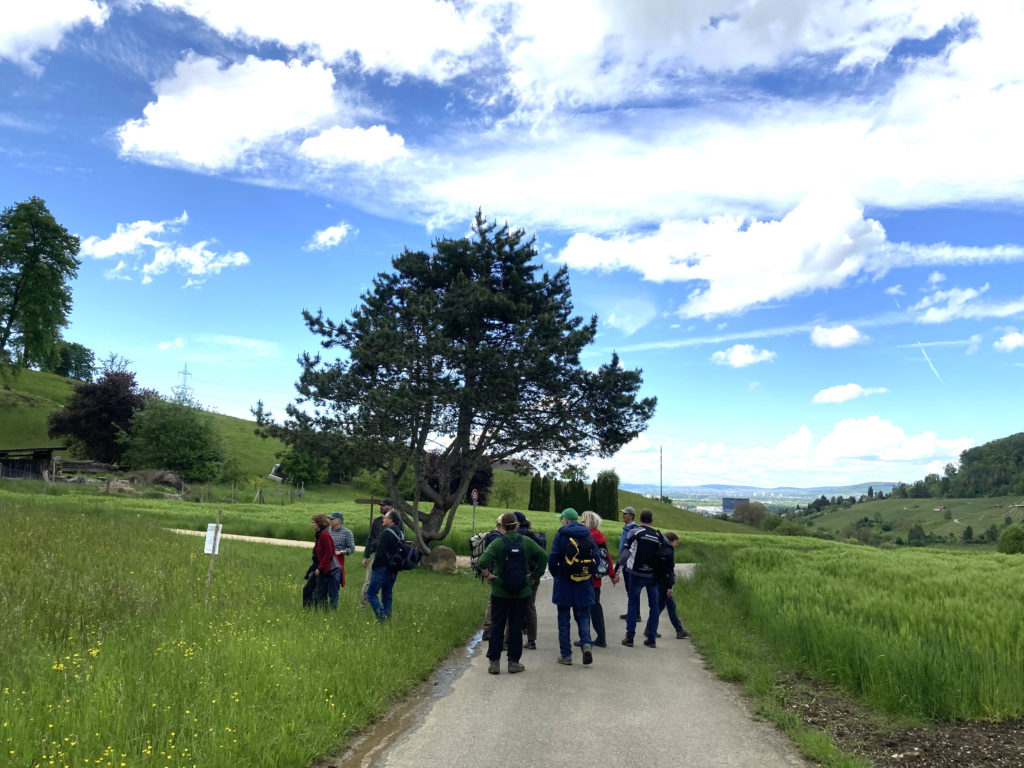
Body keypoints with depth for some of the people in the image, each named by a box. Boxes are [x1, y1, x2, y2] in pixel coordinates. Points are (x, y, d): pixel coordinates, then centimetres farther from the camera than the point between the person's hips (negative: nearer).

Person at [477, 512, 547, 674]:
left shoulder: (498, 542, -9)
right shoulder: (526, 541, -2)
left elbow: (483, 561, -22)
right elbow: (543, 557, -8)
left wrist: (487, 575, -6)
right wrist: (535, 576, 0)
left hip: (500, 591, -1)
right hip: (522, 592, 2)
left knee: (497, 626, 9)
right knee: (516, 626, 10)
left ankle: (494, 662, 12)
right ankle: (514, 662, 14)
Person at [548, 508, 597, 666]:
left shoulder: (561, 534, -7)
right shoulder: (588, 535, 5)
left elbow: (552, 559, -10)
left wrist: (556, 574, 6)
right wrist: (590, 575, 14)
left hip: (564, 583, -3)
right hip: (584, 585, 3)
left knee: (564, 619, 8)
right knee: (583, 616, 12)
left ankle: (566, 654, 11)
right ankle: (586, 644, -10)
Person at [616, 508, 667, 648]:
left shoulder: (634, 532, -7)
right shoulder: (658, 536, 2)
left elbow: (625, 552, -5)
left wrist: (618, 570, 5)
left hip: (637, 575, -2)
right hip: (653, 576, 2)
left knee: (633, 604, 6)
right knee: (654, 606, 11)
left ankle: (629, 637, 7)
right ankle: (651, 638, 13)